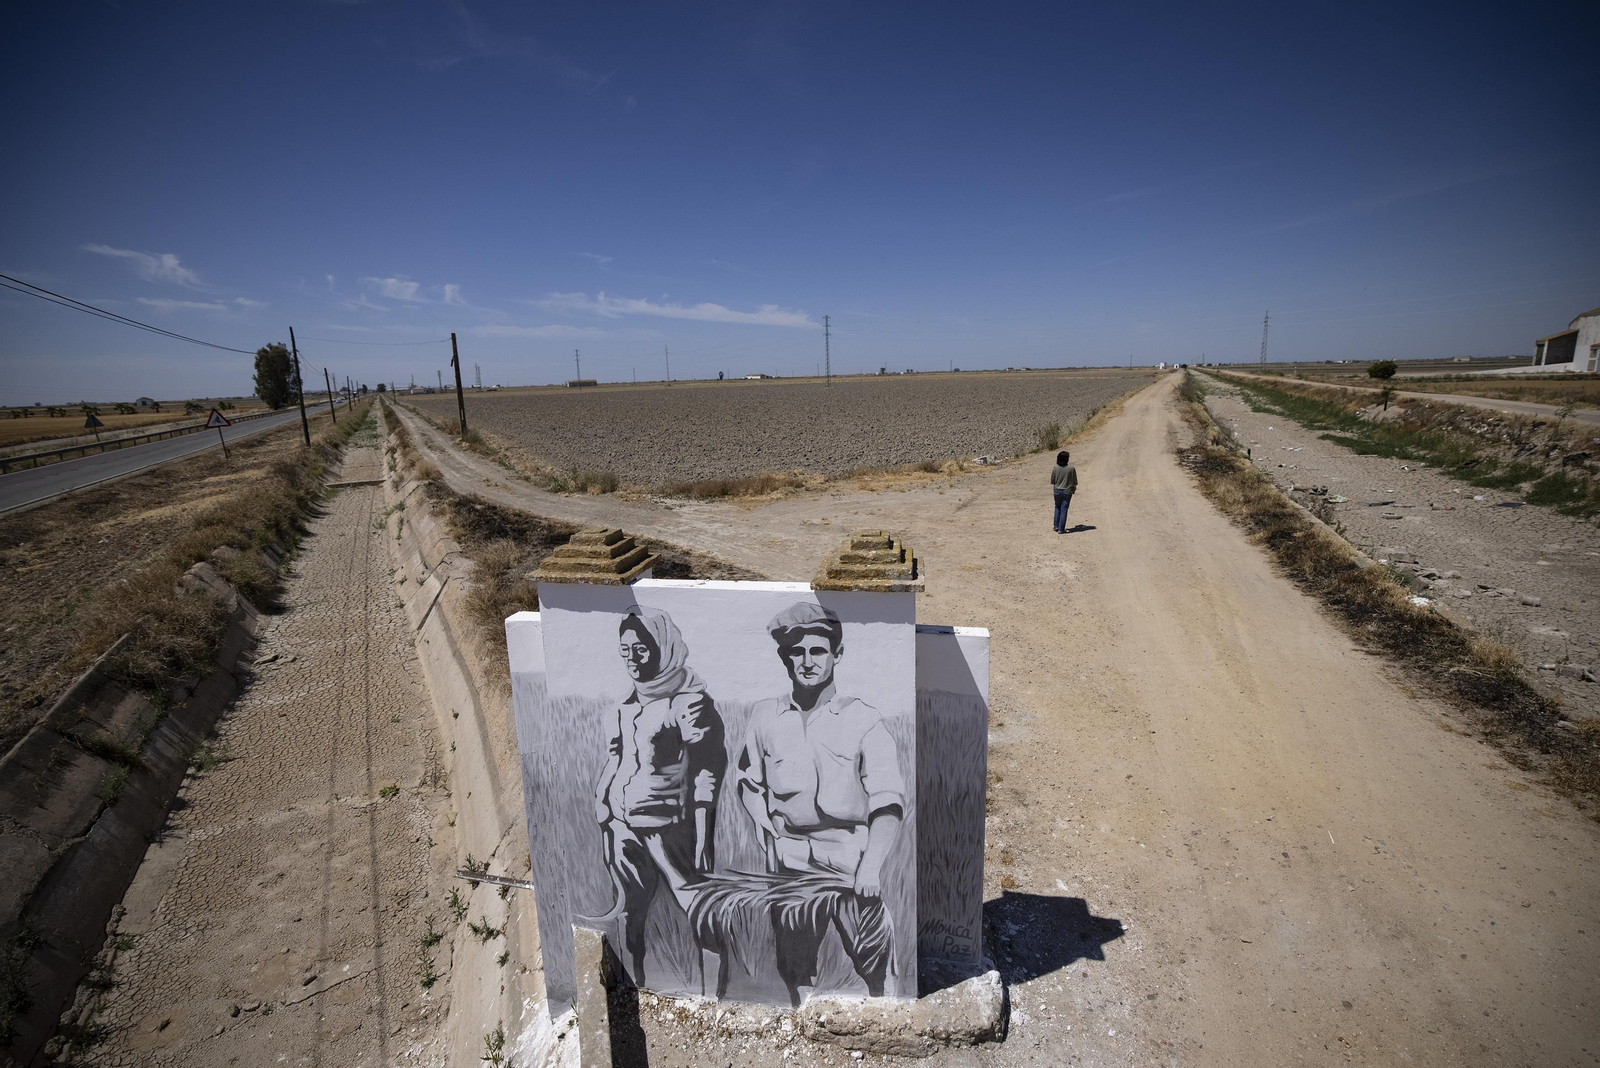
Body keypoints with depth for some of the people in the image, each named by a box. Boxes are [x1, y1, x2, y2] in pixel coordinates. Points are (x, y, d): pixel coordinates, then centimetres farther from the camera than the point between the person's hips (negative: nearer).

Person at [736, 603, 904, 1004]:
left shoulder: (864, 719, -5)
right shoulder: (764, 716, 4)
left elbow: (888, 801, -10)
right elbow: (749, 781, 18)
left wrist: (871, 864, -22)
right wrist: (768, 829, 4)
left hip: (854, 866, -2)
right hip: (791, 863, 3)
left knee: (878, 966, -4)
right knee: (794, 973, 12)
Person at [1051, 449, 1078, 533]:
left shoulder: (1055, 469, -8)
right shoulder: (1071, 469, -11)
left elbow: (1052, 481, 2)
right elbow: (1074, 482, -1)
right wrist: (1074, 488, 18)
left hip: (1057, 491, 2)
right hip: (1067, 491, -2)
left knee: (1057, 508, 20)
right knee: (1064, 509, 3)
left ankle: (1056, 526, 18)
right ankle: (1061, 529, 3)